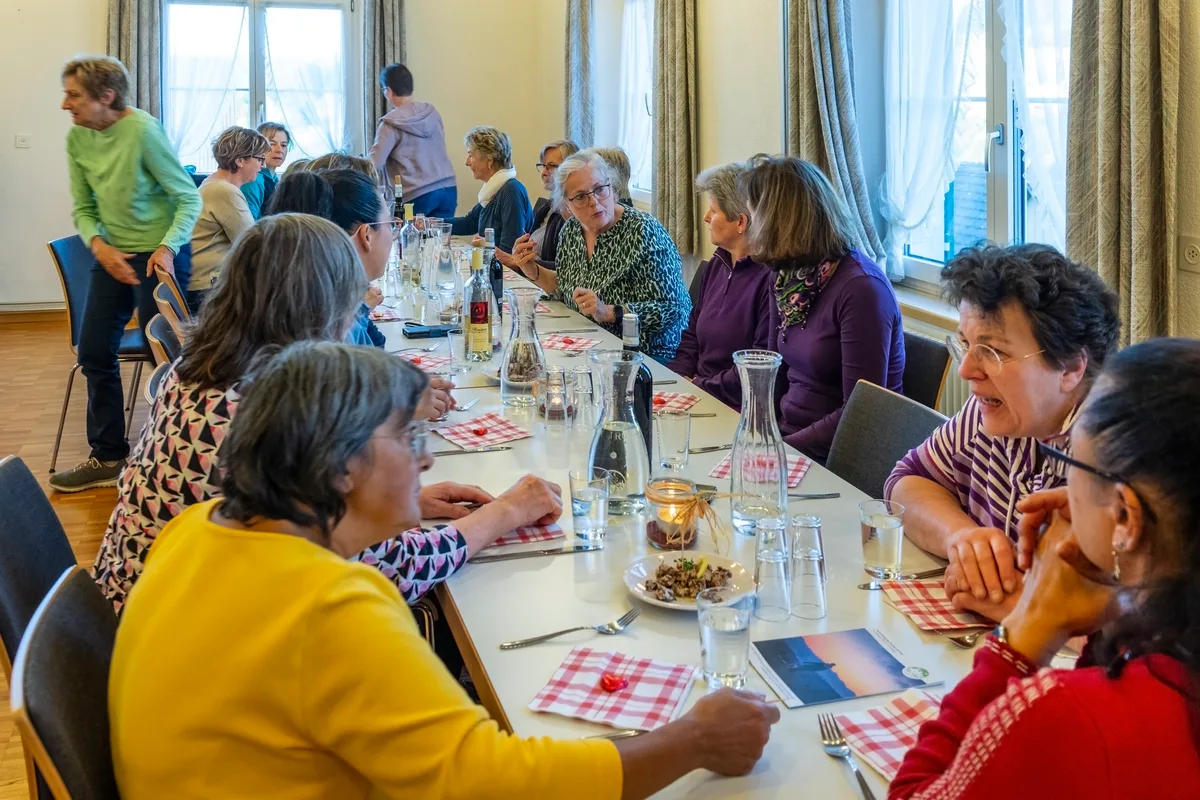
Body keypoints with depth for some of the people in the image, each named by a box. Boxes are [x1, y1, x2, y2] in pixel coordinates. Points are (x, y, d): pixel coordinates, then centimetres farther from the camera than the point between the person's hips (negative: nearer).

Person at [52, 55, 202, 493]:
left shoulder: (143, 131, -20)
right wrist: (99, 245, -14)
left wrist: (167, 247, -28)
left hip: (159, 255, -7)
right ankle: (107, 458, 21)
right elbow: (83, 208, 5)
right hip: (113, 255, 7)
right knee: (94, 353, 8)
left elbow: (189, 198, -15)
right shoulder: (77, 138, -2)